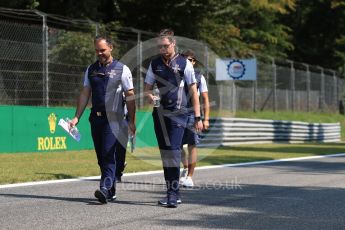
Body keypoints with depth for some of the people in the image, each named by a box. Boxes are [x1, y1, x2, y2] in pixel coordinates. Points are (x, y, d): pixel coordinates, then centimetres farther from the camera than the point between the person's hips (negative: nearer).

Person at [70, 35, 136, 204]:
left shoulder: (121, 69, 0)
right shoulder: (91, 69, 13)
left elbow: (130, 96, -1)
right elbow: (85, 94, 16)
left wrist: (131, 121, -4)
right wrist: (77, 117, 9)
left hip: (113, 118, -5)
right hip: (96, 118, 5)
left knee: (108, 153, -16)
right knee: (101, 156, 7)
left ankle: (105, 189, -23)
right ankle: (111, 191, 16)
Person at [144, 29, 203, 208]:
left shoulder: (184, 64, 0)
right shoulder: (154, 64, 11)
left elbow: (193, 92, 0)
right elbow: (147, 89, 16)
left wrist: (198, 117, -4)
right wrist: (150, 97, -8)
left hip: (178, 114, -5)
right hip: (159, 114, 5)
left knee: (173, 150, -16)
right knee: (165, 153, 8)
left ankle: (174, 192, -15)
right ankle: (172, 192, 17)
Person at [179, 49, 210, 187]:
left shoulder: (199, 77, 4)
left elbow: (205, 100, 4)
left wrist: (206, 119, -3)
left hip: (192, 114, -2)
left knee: (192, 145, -2)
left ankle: (189, 177, 4)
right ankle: (185, 167, 30)